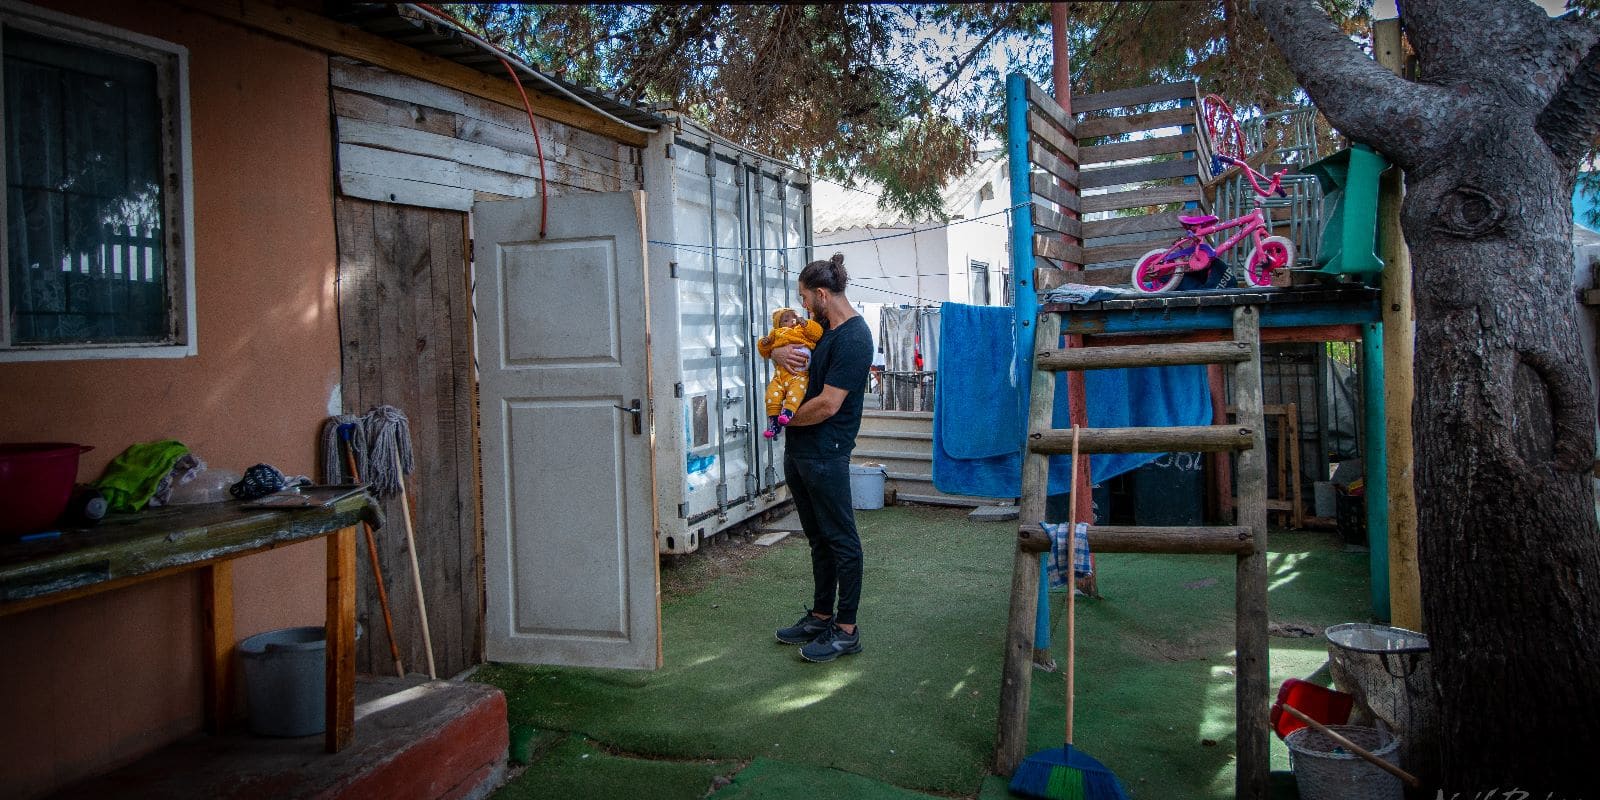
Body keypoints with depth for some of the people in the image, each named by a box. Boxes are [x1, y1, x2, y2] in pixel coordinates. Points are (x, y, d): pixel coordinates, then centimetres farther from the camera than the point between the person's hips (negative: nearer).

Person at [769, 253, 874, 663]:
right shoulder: (821, 328, 12)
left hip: (825, 454, -10)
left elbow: (827, 405, -22)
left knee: (841, 540, 0)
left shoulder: (853, 338, -17)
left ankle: (846, 630, 8)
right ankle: (821, 616, 28)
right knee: (818, 538, 17)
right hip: (799, 450, 10)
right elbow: (782, 345, 24)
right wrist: (779, 351, 0)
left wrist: (788, 418, -6)